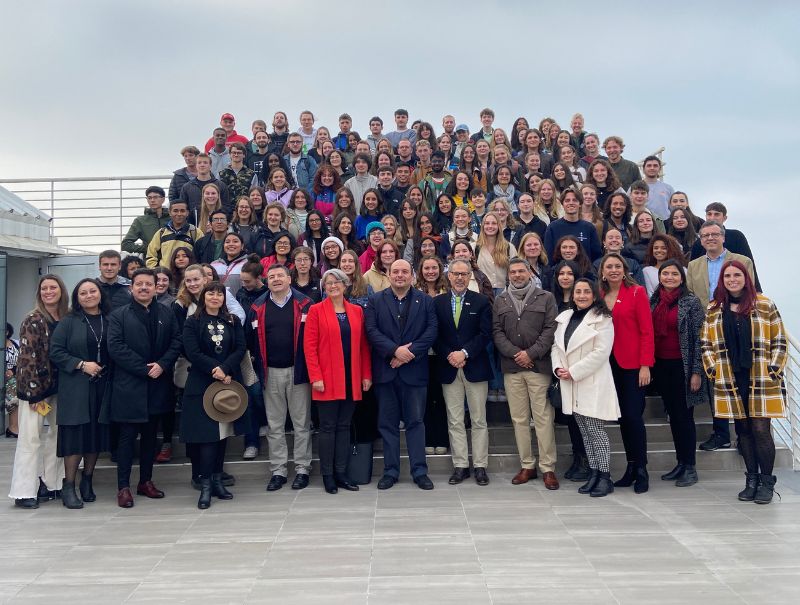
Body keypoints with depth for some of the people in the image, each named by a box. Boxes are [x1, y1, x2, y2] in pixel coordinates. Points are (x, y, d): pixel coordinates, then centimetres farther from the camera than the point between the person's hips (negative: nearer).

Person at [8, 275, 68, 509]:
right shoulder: (33, 321, -9)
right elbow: (28, 357, -12)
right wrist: (35, 392, -15)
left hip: (59, 385, 5)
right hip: (36, 385, -5)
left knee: (58, 433, 9)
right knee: (31, 436, -2)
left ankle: (50, 483, 20)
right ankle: (24, 492, 5)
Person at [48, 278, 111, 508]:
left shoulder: (110, 321, 7)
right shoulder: (68, 322, 1)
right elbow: (55, 352, -4)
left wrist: (106, 369, -4)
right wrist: (82, 365, -13)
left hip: (102, 387, 3)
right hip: (75, 388, -2)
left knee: (96, 434, 7)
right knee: (75, 435, -3)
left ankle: (87, 482, 22)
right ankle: (68, 486, 7)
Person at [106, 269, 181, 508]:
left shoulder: (167, 315, 10)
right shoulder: (119, 315, 0)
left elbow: (176, 342, 4)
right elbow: (115, 347, -9)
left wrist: (162, 365, -13)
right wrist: (144, 369, -15)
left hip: (157, 386, 3)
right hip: (128, 386, -3)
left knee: (150, 435, 12)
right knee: (127, 436, 0)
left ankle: (146, 481, 22)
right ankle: (123, 487, 7)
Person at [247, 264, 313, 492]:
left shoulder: (304, 304, -3)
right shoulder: (257, 308, 6)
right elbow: (251, 340, 7)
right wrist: (260, 366, 3)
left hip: (298, 371, -3)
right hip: (271, 374, 3)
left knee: (302, 423, 5)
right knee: (274, 425, 9)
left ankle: (302, 469, 15)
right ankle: (278, 471, 19)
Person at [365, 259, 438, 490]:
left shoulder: (425, 301, 7)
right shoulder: (375, 300, 6)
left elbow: (431, 331, -3)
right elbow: (371, 331, -5)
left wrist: (410, 352, -13)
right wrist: (395, 350, -15)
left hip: (414, 370, 0)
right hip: (385, 370, 1)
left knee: (415, 421, 4)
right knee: (388, 423, 7)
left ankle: (419, 471, 12)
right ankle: (390, 471, 16)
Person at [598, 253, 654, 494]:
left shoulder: (637, 292, -4)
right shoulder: (600, 296, 10)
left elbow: (647, 331, -7)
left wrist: (645, 365, -13)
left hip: (633, 364, -5)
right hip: (611, 364, 5)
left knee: (633, 416, -7)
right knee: (622, 417, 10)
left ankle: (641, 470, 7)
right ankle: (631, 467, 20)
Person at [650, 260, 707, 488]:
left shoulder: (691, 302, -7)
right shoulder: (654, 301, 8)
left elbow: (698, 338, -9)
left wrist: (696, 372, -12)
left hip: (682, 366, -5)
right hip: (661, 365, 5)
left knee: (684, 415, -1)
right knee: (673, 415, 12)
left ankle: (690, 467, 11)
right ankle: (680, 463, 22)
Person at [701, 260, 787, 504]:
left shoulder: (765, 306, 1)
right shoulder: (713, 310, 7)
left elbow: (779, 341, 2)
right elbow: (706, 343, 10)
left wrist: (773, 370, -5)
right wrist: (713, 370, 1)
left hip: (761, 380, -2)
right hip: (730, 381, 2)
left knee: (761, 429, -5)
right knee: (743, 429, 9)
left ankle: (766, 482, 9)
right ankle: (751, 480, 20)